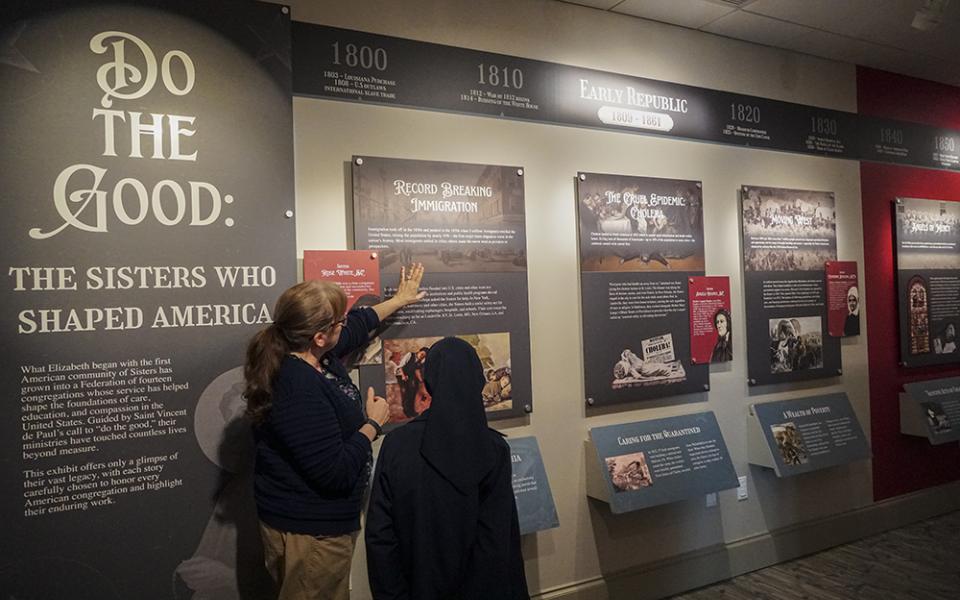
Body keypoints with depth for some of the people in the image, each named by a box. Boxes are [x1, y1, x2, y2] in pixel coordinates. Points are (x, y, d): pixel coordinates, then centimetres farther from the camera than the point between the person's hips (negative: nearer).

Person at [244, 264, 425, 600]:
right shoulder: (299, 390, -31)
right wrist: (373, 423, -16)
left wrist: (399, 300, 30)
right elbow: (336, 472, -30)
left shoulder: (316, 356, -2)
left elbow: (357, 325, 19)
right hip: (309, 534, -9)